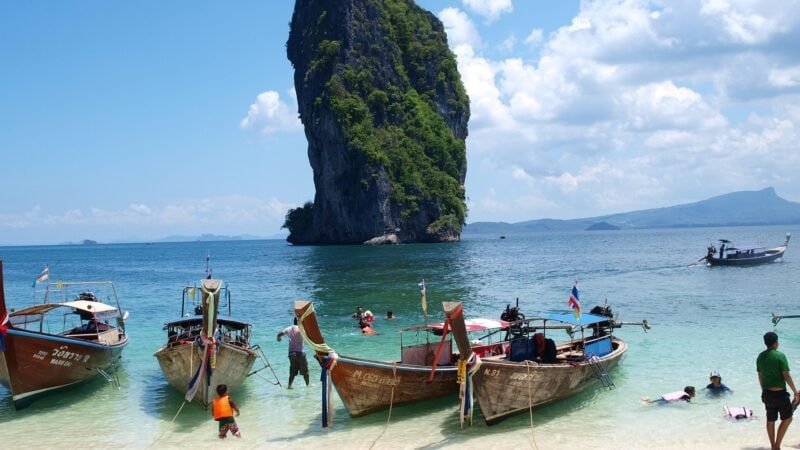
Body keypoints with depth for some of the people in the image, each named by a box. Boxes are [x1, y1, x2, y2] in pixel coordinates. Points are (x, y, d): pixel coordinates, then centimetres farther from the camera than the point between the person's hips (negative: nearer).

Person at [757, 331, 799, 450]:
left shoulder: (760, 357, 4)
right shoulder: (780, 356, -15)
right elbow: (786, 376, -17)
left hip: (767, 393, 6)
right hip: (779, 393, -6)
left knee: (770, 420, 14)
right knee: (787, 419, 10)